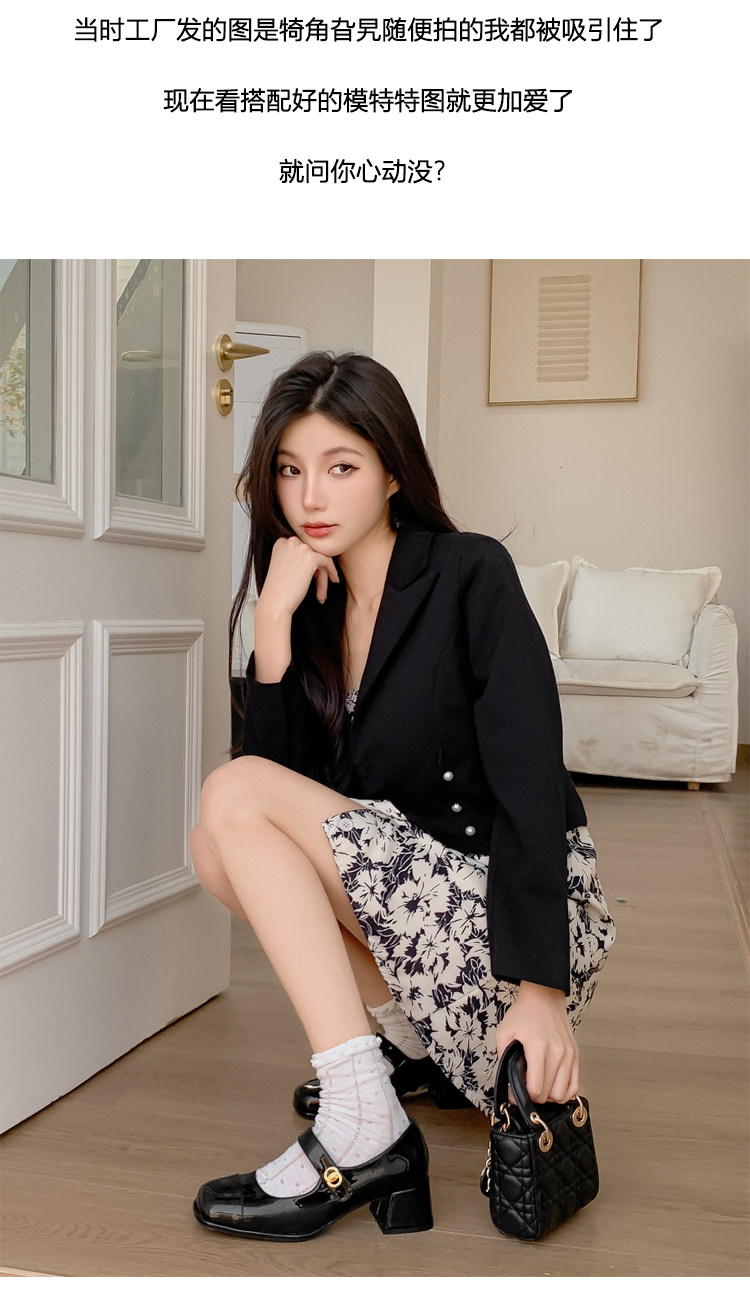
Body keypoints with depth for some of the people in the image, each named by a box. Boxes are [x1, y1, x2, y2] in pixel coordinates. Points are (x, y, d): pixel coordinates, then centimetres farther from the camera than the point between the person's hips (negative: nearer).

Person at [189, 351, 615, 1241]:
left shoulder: (471, 575, -11)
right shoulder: (317, 601, 8)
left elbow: (531, 783, -19)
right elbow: (284, 772, -1)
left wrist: (540, 987, -26)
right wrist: (273, 620, -12)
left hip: (512, 900, -7)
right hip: (415, 884, 7)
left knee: (234, 799, -16)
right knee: (219, 841, -2)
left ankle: (363, 1130, -19)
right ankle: (416, 1042, 5)